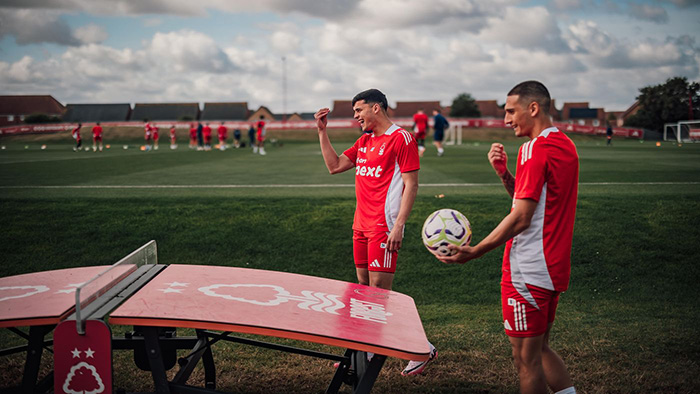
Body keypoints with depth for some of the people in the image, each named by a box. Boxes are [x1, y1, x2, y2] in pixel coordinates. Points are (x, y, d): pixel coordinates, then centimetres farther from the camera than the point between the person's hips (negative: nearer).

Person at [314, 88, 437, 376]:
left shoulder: (401, 138, -8)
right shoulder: (365, 141, 17)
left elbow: (411, 185, -12)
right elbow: (334, 166, 21)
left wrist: (398, 226, -18)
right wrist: (322, 131, 14)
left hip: (384, 228, -8)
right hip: (361, 225, 8)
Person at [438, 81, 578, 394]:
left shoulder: (534, 149, -17)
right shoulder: (565, 145, 12)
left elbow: (521, 218, -20)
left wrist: (474, 251, -17)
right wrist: (504, 173, 2)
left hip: (527, 271, -10)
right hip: (554, 267, 10)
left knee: (526, 359, 2)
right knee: (540, 349, 21)